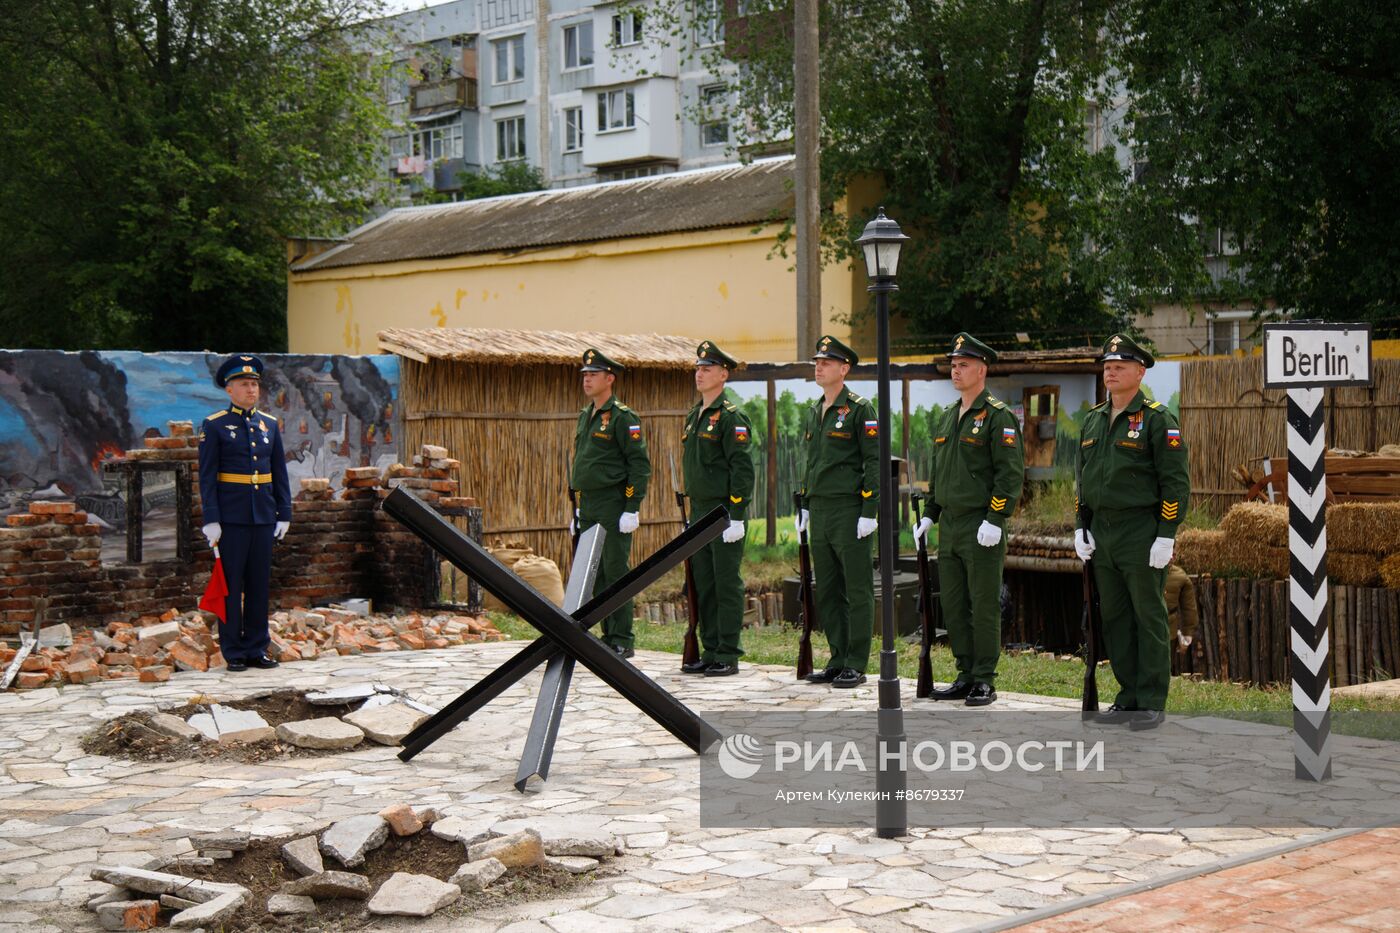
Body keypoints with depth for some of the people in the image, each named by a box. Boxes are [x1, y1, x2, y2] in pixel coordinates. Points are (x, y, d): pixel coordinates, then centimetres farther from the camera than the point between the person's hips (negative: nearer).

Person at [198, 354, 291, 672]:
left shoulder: (270, 424, 11)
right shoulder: (214, 426, -2)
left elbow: (280, 473, 13)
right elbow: (207, 476, -5)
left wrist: (284, 514, 7)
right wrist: (211, 520, -11)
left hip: (263, 516, 4)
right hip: (230, 518, -4)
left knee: (260, 585, 7)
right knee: (231, 586, 0)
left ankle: (257, 649, 14)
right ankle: (234, 653, 6)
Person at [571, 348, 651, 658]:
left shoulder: (623, 417, -9)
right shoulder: (585, 416, 16)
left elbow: (640, 464, -13)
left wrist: (632, 509, -18)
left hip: (613, 507, -8)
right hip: (589, 508, 8)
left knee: (616, 573, -6)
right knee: (595, 575, 9)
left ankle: (622, 641, -1)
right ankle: (609, 636, 16)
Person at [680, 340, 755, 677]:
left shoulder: (731, 417, -10)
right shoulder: (693, 416, 16)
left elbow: (743, 469, -14)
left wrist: (736, 516, -18)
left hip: (724, 512, -8)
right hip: (699, 511, 8)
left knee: (727, 583, -4)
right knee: (703, 583, 10)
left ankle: (728, 656, 1)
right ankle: (710, 652, 17)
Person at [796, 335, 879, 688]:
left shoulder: (859, 409, -7)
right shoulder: (813, 411, 16)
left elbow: (875, 461, -11)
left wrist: (869, 512, -15)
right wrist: (804, 506, 19)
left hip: (850, 511, -8)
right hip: (820, 512, 8)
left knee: (857, 590, -1)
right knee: (827, 592, 10)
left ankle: (856, 665, 3)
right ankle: (838, 661, 17)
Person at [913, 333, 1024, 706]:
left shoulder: (998, 416, -9)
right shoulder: (945, 417, 16)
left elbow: (1011, 472, -15)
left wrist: (995, 520, -19)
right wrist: (929, 514, 17)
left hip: (982, 527, -8)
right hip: (949, 526, 8)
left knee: (984, 605, -2)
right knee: (952, 604, 10)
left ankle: (985, 681, 5)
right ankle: (966, 676, 18)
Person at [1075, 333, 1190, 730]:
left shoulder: (1157, 419, -8)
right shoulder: (1093, 419, 13)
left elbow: (1176, 482, -11)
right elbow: (1083, 476, 20)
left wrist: (1166, 536, -16)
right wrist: (1080, 527, 12)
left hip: (1143, 533, -7)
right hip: (1102, 533, 7)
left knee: (1149, 618, -1)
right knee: (1114, 618, 10)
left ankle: (1152, 703, 4)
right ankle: (1128, 697, 18)